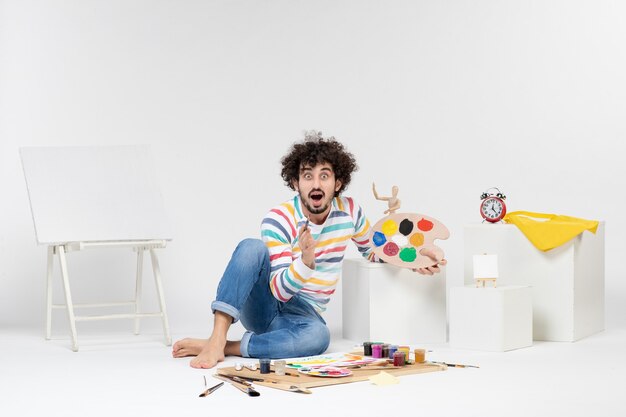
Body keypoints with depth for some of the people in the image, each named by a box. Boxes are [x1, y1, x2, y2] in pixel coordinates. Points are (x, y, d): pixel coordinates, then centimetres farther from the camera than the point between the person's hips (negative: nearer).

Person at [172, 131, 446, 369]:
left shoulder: (349, 211, -2)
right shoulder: (278, 220, -15)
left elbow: (374, 250, 18)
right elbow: (280, 290, -20)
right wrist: (306, 260, -40)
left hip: (301, 313, 2)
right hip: (263, 304, -2)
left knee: (318, 336, -38)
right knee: (252, 247, -32)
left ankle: (226, 348, -29)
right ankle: (217, 339, -38)